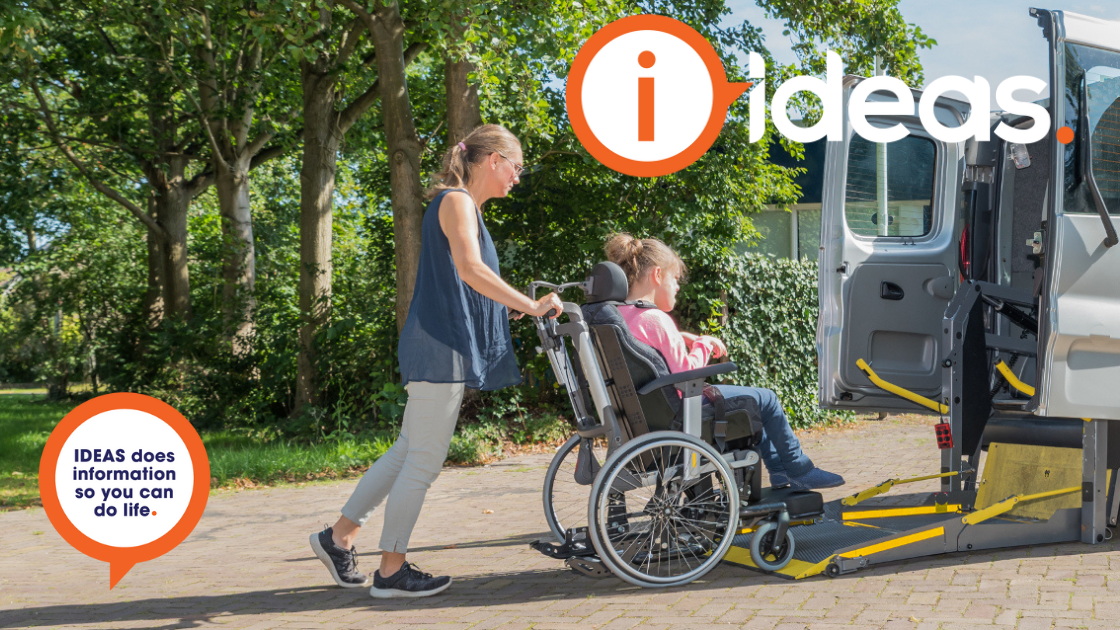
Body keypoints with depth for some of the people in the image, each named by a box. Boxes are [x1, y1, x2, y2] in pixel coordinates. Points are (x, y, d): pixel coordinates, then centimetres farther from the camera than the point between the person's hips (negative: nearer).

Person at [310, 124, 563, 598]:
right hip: (442, 346, -10)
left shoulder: (465, 206, 21)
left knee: (410, 450, 15)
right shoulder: (456, 201, -10)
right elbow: (469, 268, -24)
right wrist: (530, 306, -23)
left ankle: (339, 536, 23)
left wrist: (508, 308, 15)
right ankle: (391, 571, 5)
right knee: (423, 460, -4)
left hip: (444, 346, 10)